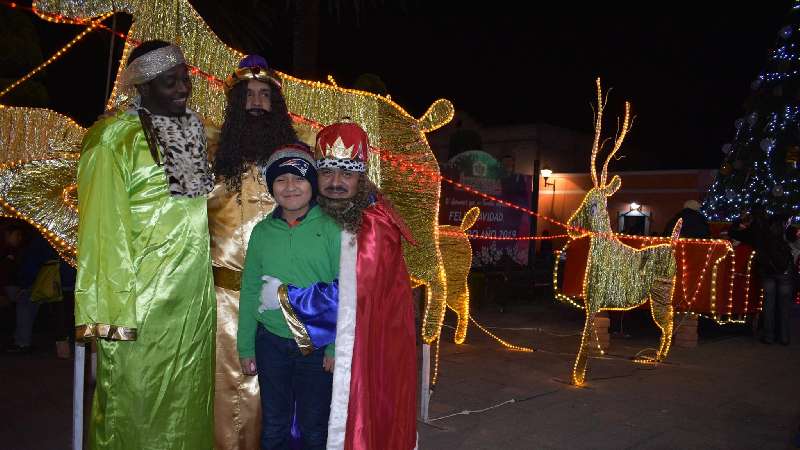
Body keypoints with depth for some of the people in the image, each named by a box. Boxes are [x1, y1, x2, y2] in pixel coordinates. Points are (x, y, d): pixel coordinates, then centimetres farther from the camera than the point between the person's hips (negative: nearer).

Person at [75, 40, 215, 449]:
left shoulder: (194, 130, 11)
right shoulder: (116, 139, -9)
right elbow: (102, 228, -13)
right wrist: (110, 313, -17)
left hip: (195, 295, 6)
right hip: (143, 294, -6)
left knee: (187, 398, 16)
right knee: (138, 403, 7)